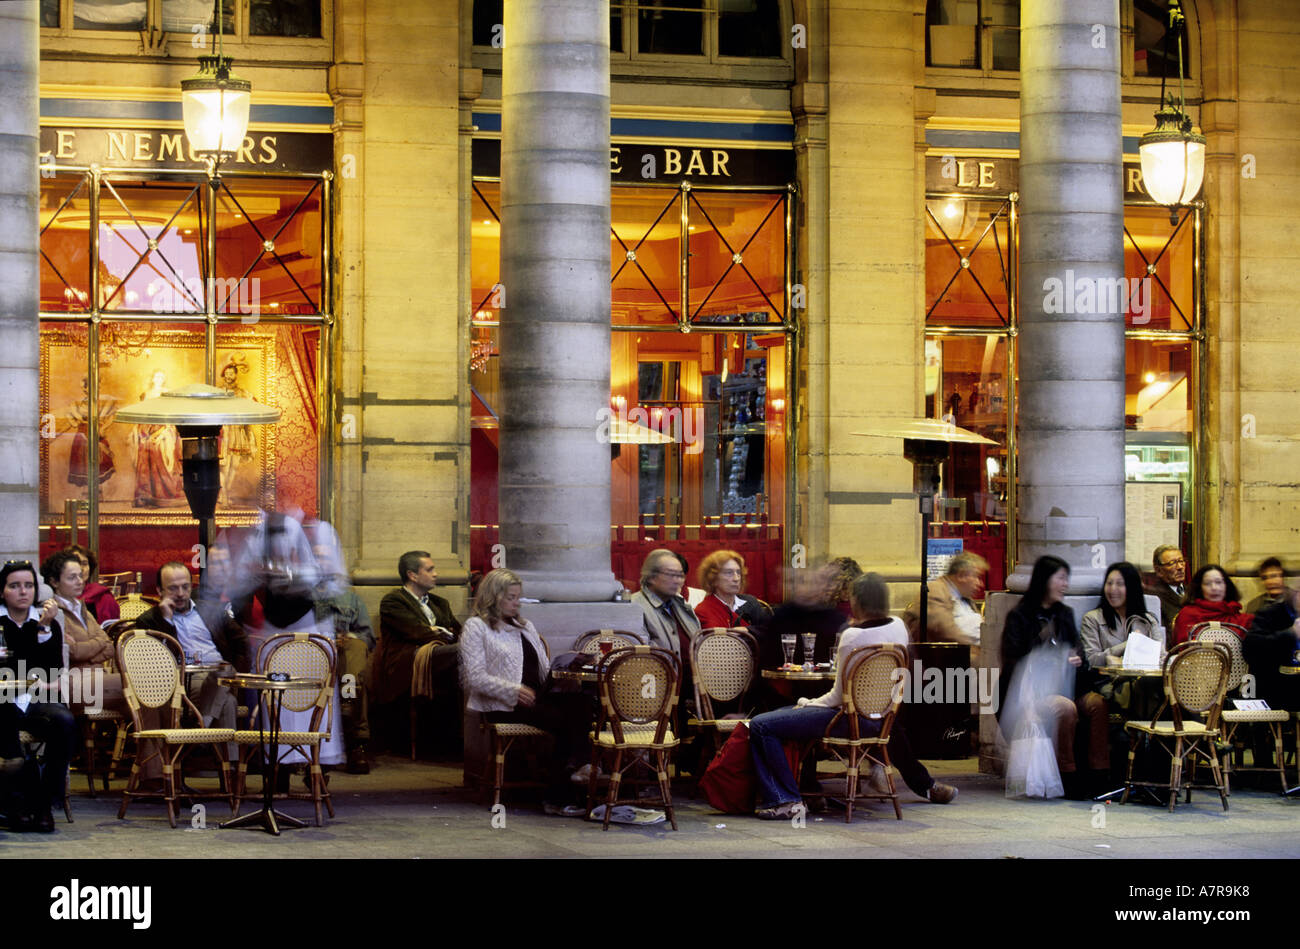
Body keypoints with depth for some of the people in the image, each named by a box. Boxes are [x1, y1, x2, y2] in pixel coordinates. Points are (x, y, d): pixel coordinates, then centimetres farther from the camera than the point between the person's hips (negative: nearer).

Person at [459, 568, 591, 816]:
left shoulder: (525, 627, 28)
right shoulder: (476, 627, 5)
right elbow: (476, 678, -7)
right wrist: (514, 691, -21)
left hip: (537, 696, 7)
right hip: (500, 705, -7)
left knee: (580, 703, -26)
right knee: (562, 720, -31)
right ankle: (557, 797, -26)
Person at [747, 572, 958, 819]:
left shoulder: (853, 636, -19)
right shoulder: (898, 627, 1)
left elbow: (838, 697, -16)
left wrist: (807, 704, -2)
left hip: (852, 719, -8)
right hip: (881, 719, 8)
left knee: (760, 726, -10)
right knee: (894, 720, 48)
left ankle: (786, 800, -17)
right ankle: (925, 786, 53)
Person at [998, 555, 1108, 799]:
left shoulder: (1065, 614, 18)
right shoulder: (1020, 617, -1)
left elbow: (1078, 652, 18)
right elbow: (1013, 666, -8)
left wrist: (1077, 661, -8)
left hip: (1061, 687, 6)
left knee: (1097, 703, -24)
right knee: (1066, 708, -34)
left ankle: (1100, 774, -28)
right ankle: (1067, 778, -27)